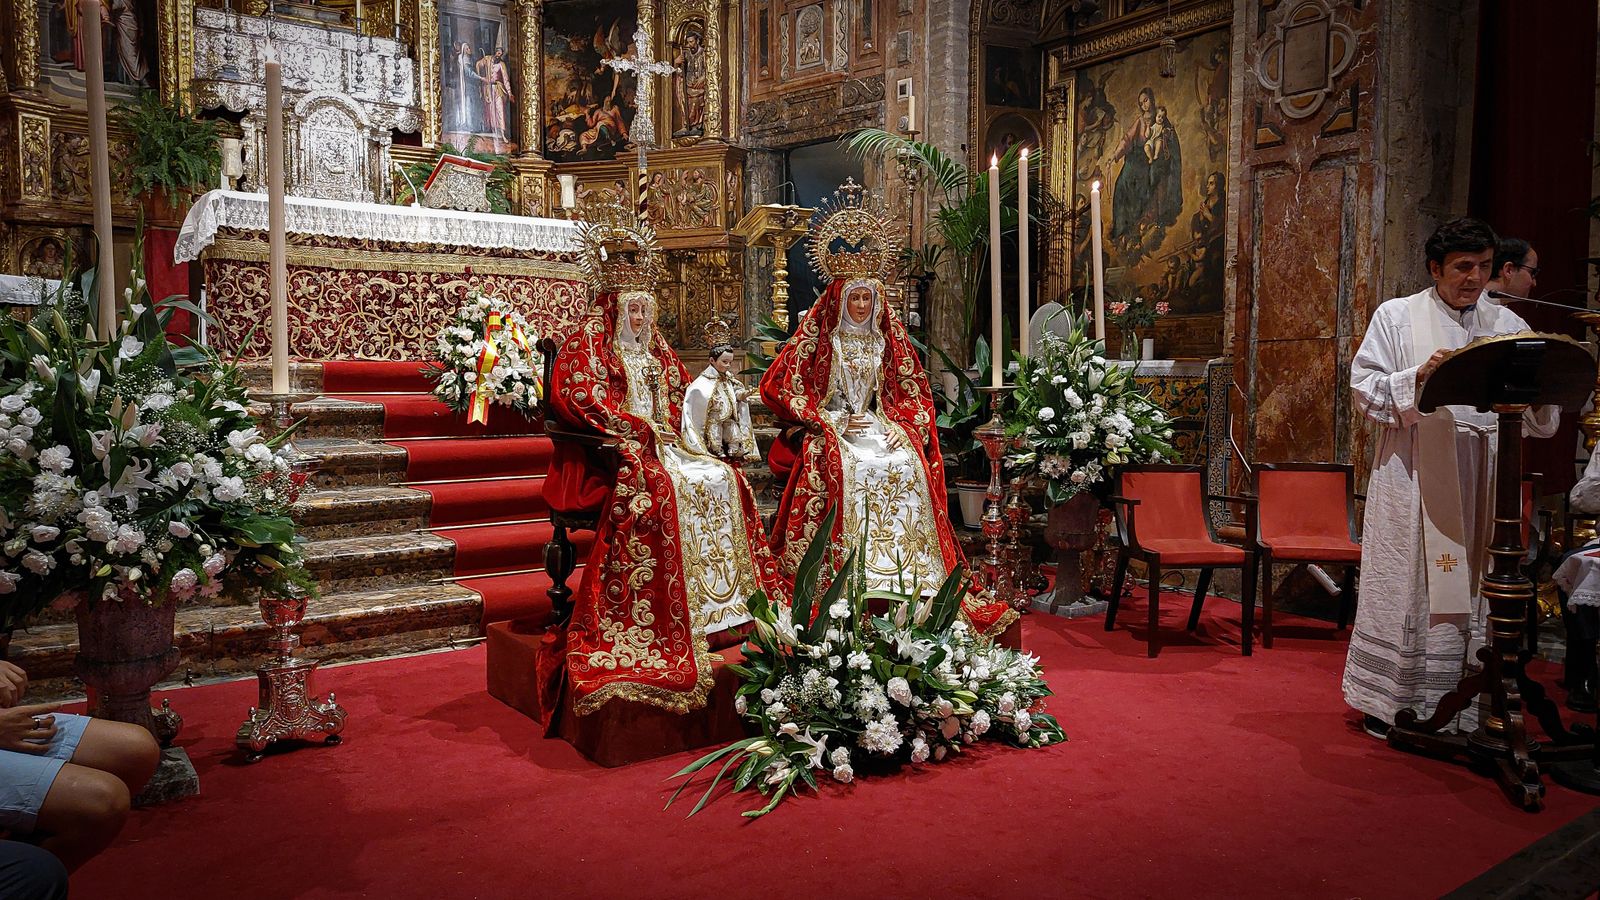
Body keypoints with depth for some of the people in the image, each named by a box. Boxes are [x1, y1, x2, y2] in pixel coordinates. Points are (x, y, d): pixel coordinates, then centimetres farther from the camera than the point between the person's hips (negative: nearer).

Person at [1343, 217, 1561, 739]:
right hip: (1414, 475, -3)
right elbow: (1364, 387, -3)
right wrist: (1418, 377, -19)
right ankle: (1390, 700, 11)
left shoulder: (1506, 324, 13)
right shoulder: (1397, 316, 4)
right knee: (1406, 585, 1)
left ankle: (1466, 704, 16)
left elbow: (1536, 418, 10)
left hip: (1483, 478, 3)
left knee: (1475, 587, 5)